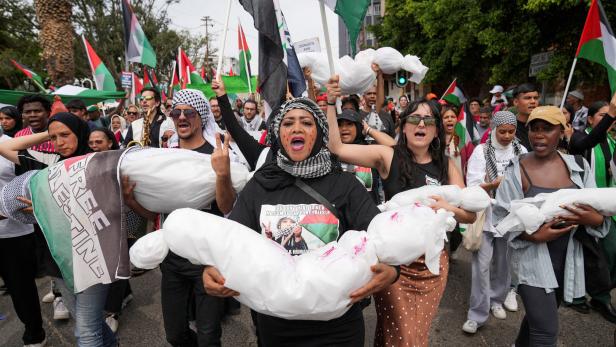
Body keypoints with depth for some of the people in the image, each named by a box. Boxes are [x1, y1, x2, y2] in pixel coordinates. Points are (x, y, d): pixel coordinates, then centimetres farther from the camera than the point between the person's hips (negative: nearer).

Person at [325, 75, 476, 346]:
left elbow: (471, 215, 2)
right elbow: (336, 148, -18)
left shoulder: (446, 166, 1)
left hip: (432, 261, 4)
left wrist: (447, 208, -19)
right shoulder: (388, 156, -8)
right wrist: (331, 104, -26)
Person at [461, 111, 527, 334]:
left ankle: (496, 300, 36)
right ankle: (477, 314, 6)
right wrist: (494, 184, -29)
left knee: (503, 262, 16)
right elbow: (473, 187, -13)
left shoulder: (521, 152, 3)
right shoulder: (481, 151, -7)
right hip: (485, 214, -3)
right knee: (482, 264, -3)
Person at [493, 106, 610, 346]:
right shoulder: (516, 171, -12)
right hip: (532, 257, -4)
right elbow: (501, 218, -10)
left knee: (538, 316, 23)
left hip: (567, 259, 5)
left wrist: (593, 219, -19)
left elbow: (599, 215, 4)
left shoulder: (578, 167, 0)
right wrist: (534, 236, -23)